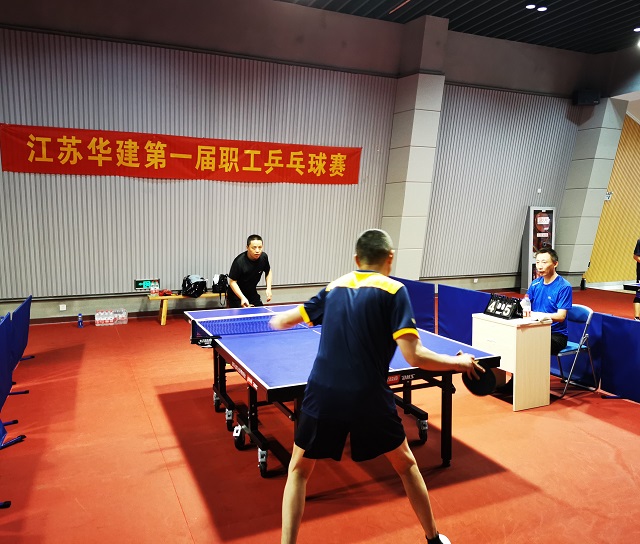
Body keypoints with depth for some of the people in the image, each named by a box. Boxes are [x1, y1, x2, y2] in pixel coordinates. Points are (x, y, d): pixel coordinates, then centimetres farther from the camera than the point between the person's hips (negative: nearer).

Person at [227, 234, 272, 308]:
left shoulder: (263, 257, -13)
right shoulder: (239, 261, -28)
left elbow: (268, 272, 6)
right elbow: (232, 282, -21)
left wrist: (268, 289, -6)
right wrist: (242, 298, -32)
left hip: (253, 294, 5)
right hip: (237, 295, -5)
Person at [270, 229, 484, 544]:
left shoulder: (335, 287, 11)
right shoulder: (393, 291, -3)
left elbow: (284, 320, 23)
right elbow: (414, 356, -12)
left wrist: (278, 320, 47)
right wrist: (460, 362, 5)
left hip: (322, 394, 2)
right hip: (368, 398, -2)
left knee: (298, 470, 24)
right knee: (406, 464, 25)